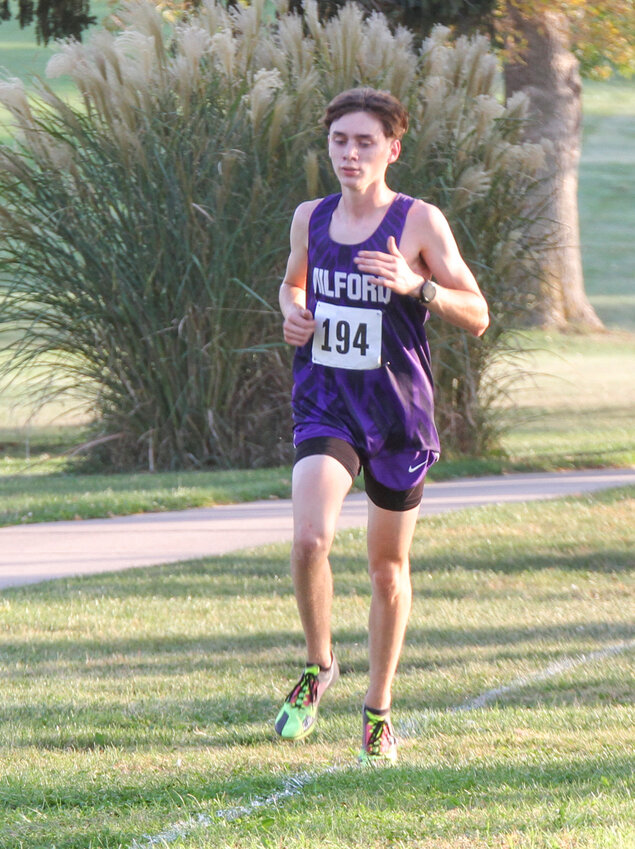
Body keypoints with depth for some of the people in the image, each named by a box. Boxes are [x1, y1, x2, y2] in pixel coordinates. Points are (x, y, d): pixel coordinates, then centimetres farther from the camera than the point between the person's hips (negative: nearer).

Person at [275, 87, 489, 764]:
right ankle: (318, 666, 2)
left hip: (398, 413, -1)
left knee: (388, 566, 9)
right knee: (309, 537, -22)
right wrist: (291, 312, 2)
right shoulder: (310, 219, 5)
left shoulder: (420, 223, -6)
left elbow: (477, 317, -5)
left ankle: (378, 710, 25)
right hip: (325, 407, 1)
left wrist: (416, 285, -22)